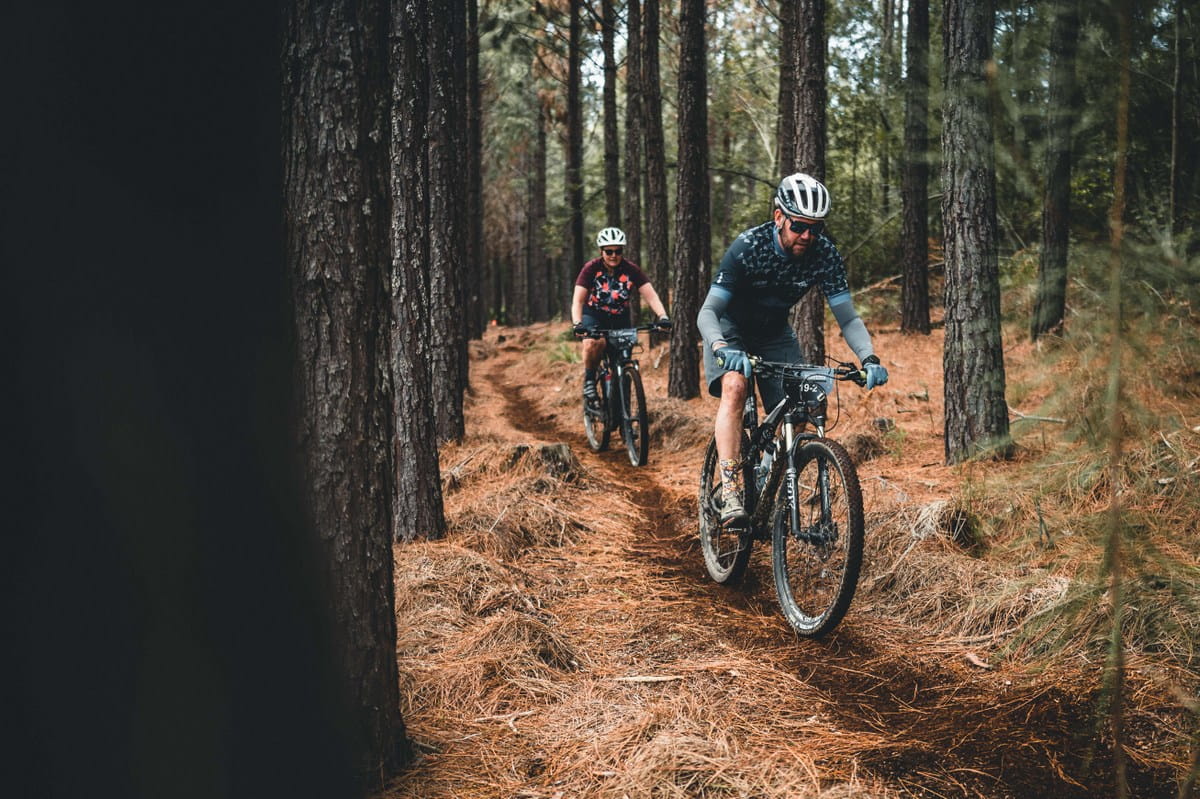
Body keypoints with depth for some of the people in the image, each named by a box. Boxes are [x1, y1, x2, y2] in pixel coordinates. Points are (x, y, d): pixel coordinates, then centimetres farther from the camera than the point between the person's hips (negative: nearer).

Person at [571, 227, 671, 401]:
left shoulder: (631, 270, -14)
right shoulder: (591, 268, -18)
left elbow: (650, 295, -20)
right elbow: (578, 300, -23)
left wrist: (663, 316, -38)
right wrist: (577, 324, -41)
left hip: (620, 317, 2)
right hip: (594, 314, -2)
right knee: (594, 343, -32)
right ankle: (589, 380, -9)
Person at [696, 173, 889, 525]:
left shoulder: (825, 254, -21)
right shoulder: (748, 246, -30)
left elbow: (847, 317, -18)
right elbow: (708, 311, -31)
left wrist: (869, 358, -36)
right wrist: (722, 349, -51)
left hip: (775, 333, 4)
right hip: (730, 328, -4)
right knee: (734, 387, -31)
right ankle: (730, 493, -35)